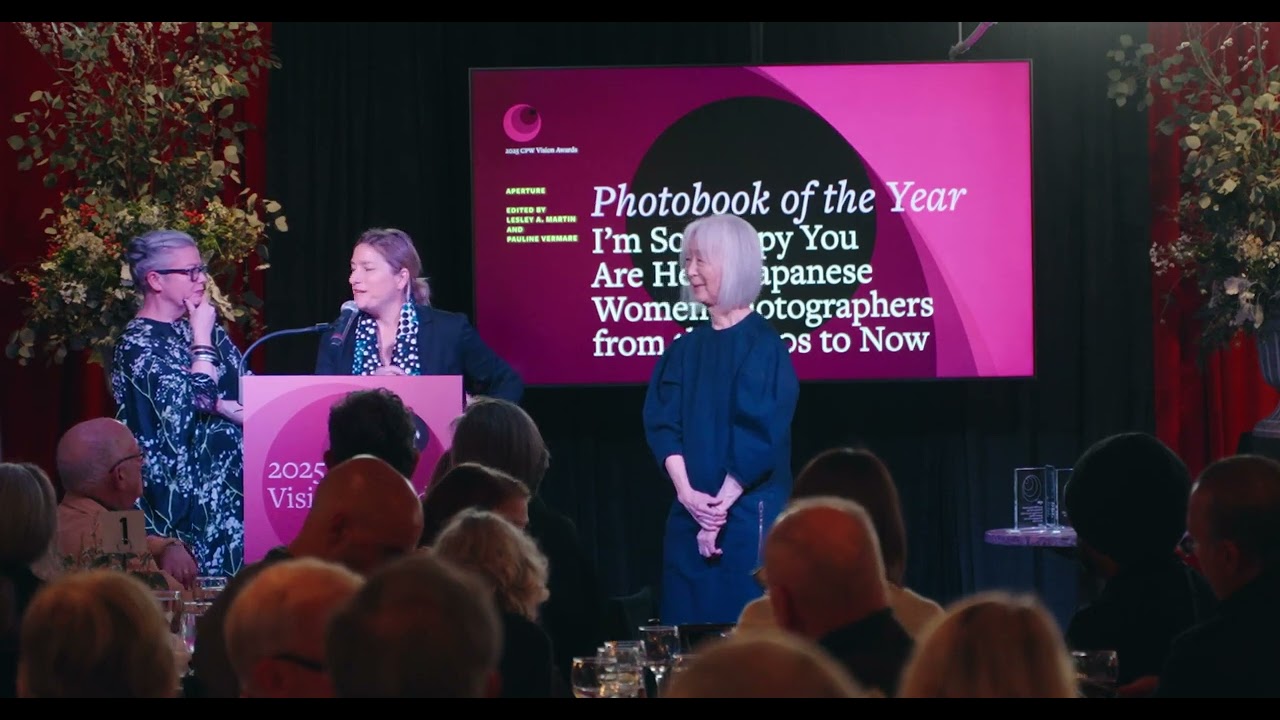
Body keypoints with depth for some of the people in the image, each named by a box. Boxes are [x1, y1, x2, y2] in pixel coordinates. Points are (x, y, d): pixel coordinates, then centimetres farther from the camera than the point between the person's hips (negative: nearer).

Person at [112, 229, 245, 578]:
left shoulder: (198, 327, 12)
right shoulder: (138, 343, -9)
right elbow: (193, 406, -18)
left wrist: (216, 404, -13)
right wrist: (202, 340, -10)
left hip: (234, 481, 7)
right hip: (185, 490, -7)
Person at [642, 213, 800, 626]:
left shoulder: (763, 345, -7)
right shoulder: (685, 350, 11)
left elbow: (759, 436, -13)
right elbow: (662, 425, 3)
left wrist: (721, 507, -14)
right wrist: (687, 494, -12)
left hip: (748, 515, -6)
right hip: (689, 515, 6)